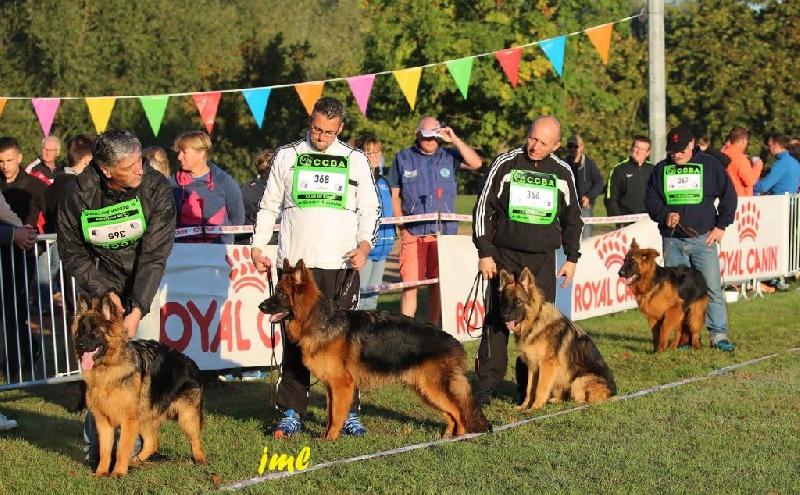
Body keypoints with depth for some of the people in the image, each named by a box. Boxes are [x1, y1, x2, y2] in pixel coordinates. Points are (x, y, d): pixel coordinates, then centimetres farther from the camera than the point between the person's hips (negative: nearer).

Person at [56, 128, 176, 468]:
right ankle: (97, 447, 0)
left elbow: (154, 254, -21)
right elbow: (72, 252, -4)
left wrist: (138, 309, -28)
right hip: (100, 283, 0)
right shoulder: (78, 194, -17)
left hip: (142, 283, 0)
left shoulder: (156, 188, -19)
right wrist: (105, 292, -14)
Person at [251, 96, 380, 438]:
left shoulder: (356, 160, 10)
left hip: (342, 266, 0)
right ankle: (291, 413, 5)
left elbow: (370, 209, 11)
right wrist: (257, 247, 4)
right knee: (294, 340, -1)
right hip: (295, 264, 0)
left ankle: (349, 413, 5)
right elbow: (268, 207, 14)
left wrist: (365, 245, -6)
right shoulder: (287, 156, 9)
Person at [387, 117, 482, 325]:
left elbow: (475, 163, -8)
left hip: (444, 232, 1)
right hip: (413, 232, -1)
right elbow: (394, 195, 9)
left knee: (437, 285, 6)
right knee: (410, 284, -8)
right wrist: (401, 227, 0)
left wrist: (454, 140, -10)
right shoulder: (403, 158, 7)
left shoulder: (449, 157, 7)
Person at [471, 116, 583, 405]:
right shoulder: (505, 164, -2)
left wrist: (572, 258, 14)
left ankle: (529, 387, 8)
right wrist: (484, 253, -4)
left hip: (543, 261, 2)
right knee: (498, 320, -4)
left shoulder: (562, 172, 6)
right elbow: (484, 209, 0)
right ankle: (484, 385, 1)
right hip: (505, 256, -2)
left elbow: (573, 218, 18)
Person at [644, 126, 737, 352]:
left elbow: (728, 195, 6)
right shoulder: (661, 169, 9)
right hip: (672, 240, 2)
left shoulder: (709, 165, 3)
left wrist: (721, 225, 0)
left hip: (704, 238, -2)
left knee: (712, 287, -6)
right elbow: (650, 200, 11)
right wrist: (664, 215, -9)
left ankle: (719, 335, -2)